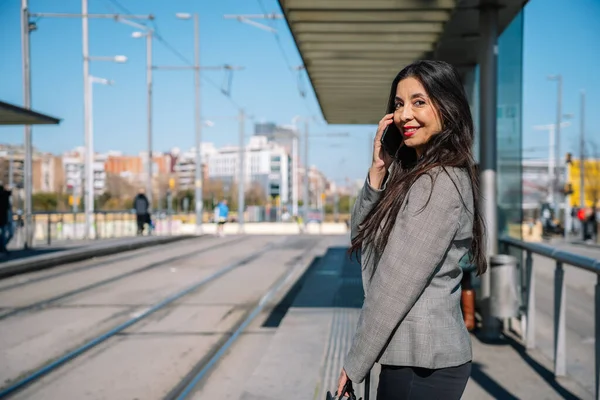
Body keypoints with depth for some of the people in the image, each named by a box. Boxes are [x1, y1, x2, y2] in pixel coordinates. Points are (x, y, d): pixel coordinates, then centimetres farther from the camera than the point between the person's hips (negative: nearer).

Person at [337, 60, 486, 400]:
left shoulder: (440, 182, -18)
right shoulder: (410, 172, 12)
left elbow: (397, 282, -19)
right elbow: (362, 238, 8)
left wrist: (354, 365, -13)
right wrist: (379, 170, -3)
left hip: (422, 364, -9)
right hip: (416, 353, 9)